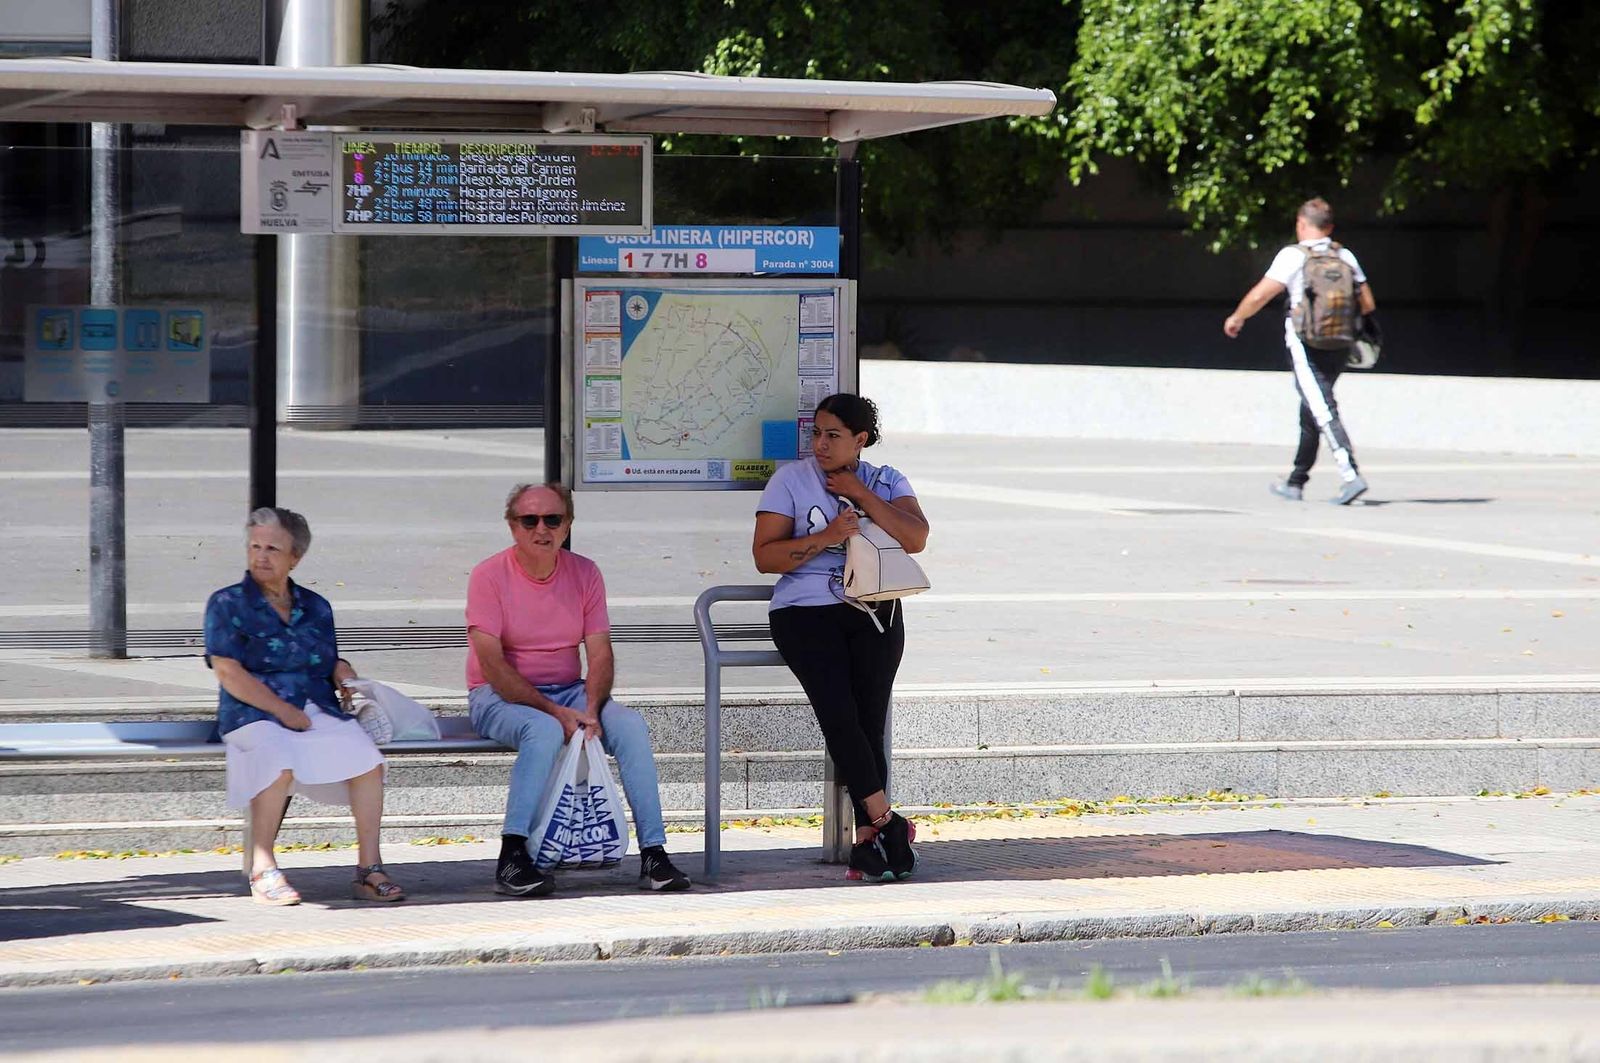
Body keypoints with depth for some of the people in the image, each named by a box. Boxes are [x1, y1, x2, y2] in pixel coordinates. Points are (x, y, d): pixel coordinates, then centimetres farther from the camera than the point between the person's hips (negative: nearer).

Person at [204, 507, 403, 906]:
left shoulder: (315, 607, 20)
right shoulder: (227, 604, 5)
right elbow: (229, 673, -5)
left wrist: (346, 675, 0)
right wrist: (283, 710, -14)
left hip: (319, 711, 4)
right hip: (255, 714, -4)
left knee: (367, 758, -25)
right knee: (279, 760, -38)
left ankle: (369, 868, -21)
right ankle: (262, 870, -28)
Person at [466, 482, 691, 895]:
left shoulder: (584, 573, 3)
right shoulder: (489, 575, -10)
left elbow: (600, 654, 0)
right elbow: (491, 663, -16)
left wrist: (590, 711, -20)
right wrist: (556, 712, -23)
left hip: (568, 691, 4)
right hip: (500, 696, -4)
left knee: (631, 725, -21)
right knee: (544, 731, -36)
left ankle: (653, 853, -21)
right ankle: (512, 858, -35)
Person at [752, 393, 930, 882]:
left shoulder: (885, 482, 13)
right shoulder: (792, 480, 7)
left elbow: (915, 539, -5)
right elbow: (765, 556, -1)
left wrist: (859, 493, -6)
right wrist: (826, 538, -12)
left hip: (874, 612, 2)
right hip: (806, 610, -2)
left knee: (869, 718, -13)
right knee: (838, 713, -21)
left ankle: (867, 839, -11)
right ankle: (886, 823, -15)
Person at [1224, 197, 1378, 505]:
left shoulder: (1293, 256, -6)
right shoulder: (1346, 257, 8)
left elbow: (1259, 296, -8)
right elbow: (1367, 304, 8)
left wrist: (1236, 317, 10)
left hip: (1307, 344, -6)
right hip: (1340, 346, 6)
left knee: (1322, 410, -12)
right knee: (1311, 410, 17)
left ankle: (1351, 475, -28)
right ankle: (1296, 482, 25)